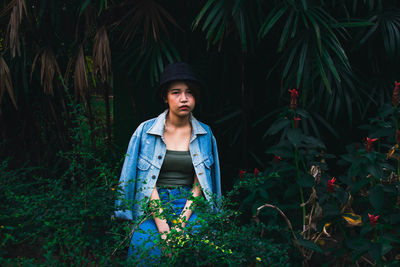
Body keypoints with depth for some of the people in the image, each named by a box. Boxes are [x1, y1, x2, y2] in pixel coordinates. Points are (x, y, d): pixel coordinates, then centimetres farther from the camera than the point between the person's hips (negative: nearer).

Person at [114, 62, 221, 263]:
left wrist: (180, 225, -13)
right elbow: (147, 183, -5)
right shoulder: (146, 130, 1)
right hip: (153, 206, -1)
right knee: (149, 250, -29)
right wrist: (164, 230, -16)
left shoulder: (205, 134, 7)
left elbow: (198, 186, 2)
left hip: (190, 207, 1)